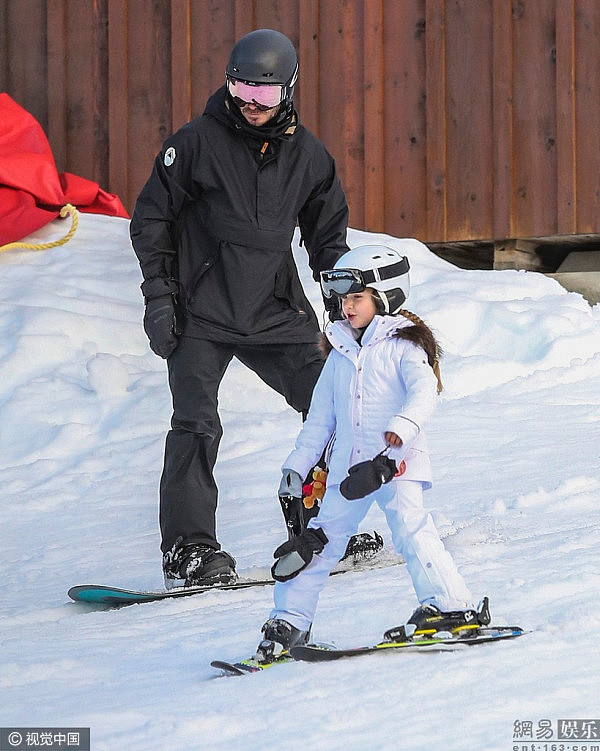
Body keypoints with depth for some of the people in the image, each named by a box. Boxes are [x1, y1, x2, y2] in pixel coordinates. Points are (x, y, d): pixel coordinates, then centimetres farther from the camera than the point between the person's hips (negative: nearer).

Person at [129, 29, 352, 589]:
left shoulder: (307, 155, 6)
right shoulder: (197, 142, -5)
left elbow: (328, 237, 17)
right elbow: (151, 218, 1)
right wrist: (158, 295, -6)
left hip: (276, 313, 4)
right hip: (202, 315, -4)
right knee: (196, 426, -15)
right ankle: (188, 552, -11)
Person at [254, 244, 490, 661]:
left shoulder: (403, 346, -1)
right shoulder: (341, 354, 18)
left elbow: (425, 392, -17)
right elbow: (320, 416, 23)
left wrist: (402, 428, -36)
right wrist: (297, 466, 19)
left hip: (396, 462, -6)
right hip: (348, 468, 6)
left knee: (410, 526, -22)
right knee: (322, 538, 6)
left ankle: (452, 605, -21)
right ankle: (290, 620, 13)